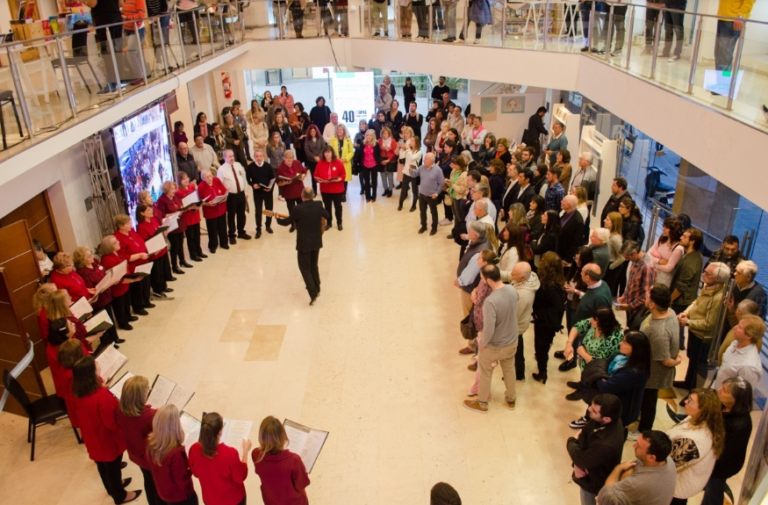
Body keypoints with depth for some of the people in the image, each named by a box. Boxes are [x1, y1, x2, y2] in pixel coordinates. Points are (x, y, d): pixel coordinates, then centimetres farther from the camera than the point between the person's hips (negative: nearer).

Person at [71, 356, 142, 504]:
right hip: (108, 440, -7)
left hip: (93, 439, 7)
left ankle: (112, 487, 55)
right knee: (113, 468, 18)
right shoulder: (102, 396, -39)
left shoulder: (78, 393, -13)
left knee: (102, 466, 30)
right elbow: (113, 423, -29)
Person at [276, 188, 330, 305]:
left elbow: (287, 222, -7)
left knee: (305, 268, 5)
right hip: (316, 241, 5)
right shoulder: (319, 205, -6)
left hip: (304, 243, -5)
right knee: (313, 266, 22)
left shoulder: (297, 209, -21)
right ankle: (316, 289, 34)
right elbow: (328, 216, 12)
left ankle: (313, 293, -3)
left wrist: (278, 219, 14)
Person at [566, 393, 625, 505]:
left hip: (594, 481, -7)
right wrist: (576, 464, -22)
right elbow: (582, 434, -9)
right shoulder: (599, 420, -21)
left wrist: (571, 441, -10)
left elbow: (581, 459, -29)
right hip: (596, 472, 7)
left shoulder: (606, 445, -44)